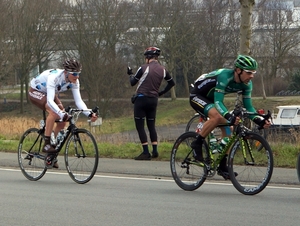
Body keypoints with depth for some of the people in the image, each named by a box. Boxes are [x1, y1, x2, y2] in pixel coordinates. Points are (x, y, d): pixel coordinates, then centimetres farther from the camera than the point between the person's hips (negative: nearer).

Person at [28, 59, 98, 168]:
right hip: (36, 91, -7)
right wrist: (62, 114, -60)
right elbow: (50, 101, -47)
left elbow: (78, 100, -18)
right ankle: (46, 144, -28)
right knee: (53, 112, -34)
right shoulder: (54, 77, -39)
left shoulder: (74, 81, -18)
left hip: (49, 94, 7)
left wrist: (89, 114, -34)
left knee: (62, 122, -6)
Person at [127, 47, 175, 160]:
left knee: (140, 126, -2)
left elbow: (133, 82, -3)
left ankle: (146, 152, -8)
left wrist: (130, 74, 17)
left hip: (142, 99, -6)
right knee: (151, 125, 16)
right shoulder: (162, 70, 7)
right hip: (154, 100, 6)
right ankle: (155, 151, 11)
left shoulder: (144, 68, -11)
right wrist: (161, 92, 26)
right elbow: (172, 83, 21)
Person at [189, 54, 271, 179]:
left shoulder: (246, 84, -12)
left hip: (211, 99, 8)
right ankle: (197, 144, -16)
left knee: (227, 127, -4)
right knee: (217, 116, -34)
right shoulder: (225, 76, -34)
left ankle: (222, 166, 2)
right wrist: (229, 116, -54)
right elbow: (218, 102, -38)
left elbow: (248, 106, -8)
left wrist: (259, 120, -25)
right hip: (197, 96, -8)